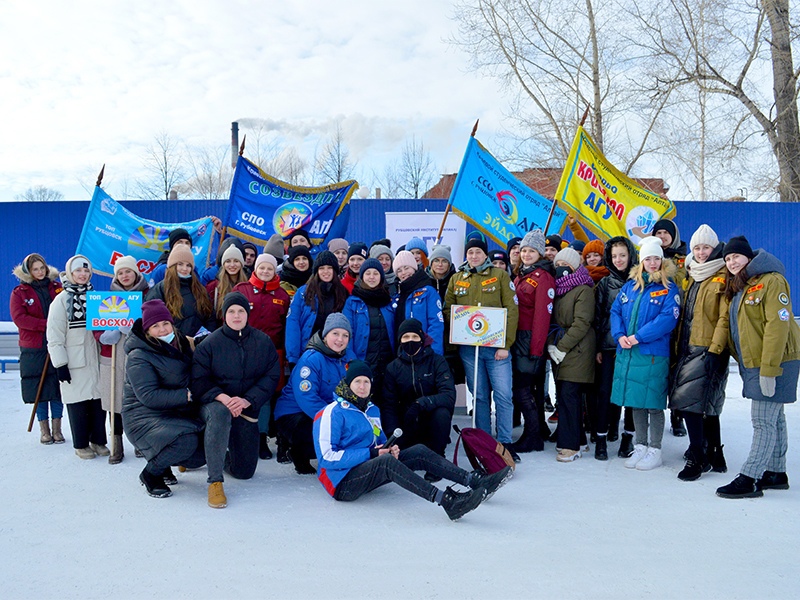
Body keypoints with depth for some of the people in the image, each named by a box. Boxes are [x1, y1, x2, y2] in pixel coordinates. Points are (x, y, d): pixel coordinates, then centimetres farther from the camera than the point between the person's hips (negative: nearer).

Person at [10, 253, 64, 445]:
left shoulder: (57, 288, 8)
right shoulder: (19, 292, 4)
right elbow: (19, 318, -8)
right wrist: (48, 324, -17)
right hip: (33, 350, -1)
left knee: (58, 388, 3)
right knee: (39, 389, 3)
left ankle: (57, 429, 12)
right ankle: (44, 430, 14)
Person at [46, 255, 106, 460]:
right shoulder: (62, 300, -2)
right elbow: (54, 337, -6)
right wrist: (60, 364, -11)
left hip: (95, 360, 4)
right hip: (74, 363, -4)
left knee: (99, 400, 5)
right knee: (78, 403, 2)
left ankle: (98, 441, 18)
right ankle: (81, 445, 14)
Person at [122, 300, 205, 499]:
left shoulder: (181, 343, 9)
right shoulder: (139, 357, -15)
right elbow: (149, 396, -23)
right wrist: (186, 395, -24)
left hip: (177, 414, 8)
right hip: (144, 417, -8)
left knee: (202, 452, -3)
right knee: (186, 441, -31)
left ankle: (162, 462, 23)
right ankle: (150, 474, -4)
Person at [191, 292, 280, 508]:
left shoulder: (263, 342, 0)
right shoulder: (210, 343, -4)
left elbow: (271, 377, -4)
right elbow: (198, 381, -8)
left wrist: (247, 400, -19)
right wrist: (222, 397, -26)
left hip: (247, 409, 3)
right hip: (214, 403, -3)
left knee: (244, 471, 5)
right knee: (219, 413, -42)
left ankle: (220, 455, 40)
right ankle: (215, 482, -32)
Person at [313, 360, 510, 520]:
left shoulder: (372, 410, 16)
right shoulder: (333, 412, -9)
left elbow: (380, 443, 26)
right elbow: (326, 457, -17)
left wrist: (389, 449, -1)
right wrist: (370, 454, -19)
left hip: (366, 473, 8)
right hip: (342, 483, -8)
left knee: (419, 452, -7)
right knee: (386, 462, -36)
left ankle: (474, 481, -14)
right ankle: (445, 500, -47)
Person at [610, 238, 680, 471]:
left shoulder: (669, 289, -2)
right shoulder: (630, 285, 13)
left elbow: (668, 318, -14)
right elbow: (616, 311, 9)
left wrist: (639, 336, -19)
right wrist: (620, 336, -8)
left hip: (653, 354, -5)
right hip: (627, 353, 5)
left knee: (653, 404, 1)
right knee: (635, 403, 13)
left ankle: (655, 450, 14)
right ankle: (640, 446, 26)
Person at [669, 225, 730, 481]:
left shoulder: (723, 278, -8)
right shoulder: (692, 278, 18)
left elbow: (725, 318, -15)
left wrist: (715, 350, -20)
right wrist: (678, 348, 15)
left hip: (708, 349, -8)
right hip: (688, 349, 8)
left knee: (689, 400, -13)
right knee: (708, 406, 14)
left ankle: (697, 458, -2)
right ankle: (715, 457, 24)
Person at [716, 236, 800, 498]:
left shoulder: (771, 281, -13)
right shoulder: (738, 287, 16)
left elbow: (778, 326, -20)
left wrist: (768, 369, -22)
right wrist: (744, 365, 15)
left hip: (774, 362, -9)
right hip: (752, 364, 9)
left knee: (763, 421, -7)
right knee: (774, 419, 15)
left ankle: (750, 479, -5)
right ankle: (776, 473, 23)